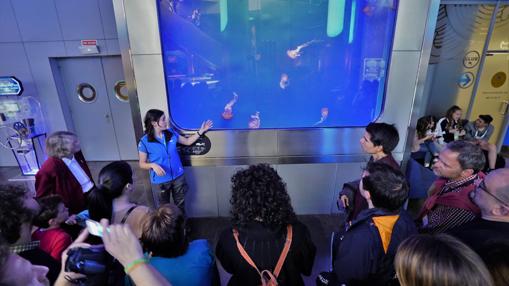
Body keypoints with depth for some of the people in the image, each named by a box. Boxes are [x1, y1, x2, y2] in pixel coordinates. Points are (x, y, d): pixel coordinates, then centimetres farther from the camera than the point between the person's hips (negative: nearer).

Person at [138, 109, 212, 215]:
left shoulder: (171, 133, -5)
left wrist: (201, 131, -2)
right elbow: (142, 164, -8)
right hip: (161, 180, -3)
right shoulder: (144, 142, -16)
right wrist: (153, 165, -29)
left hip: (178, 176, 4)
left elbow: (187, 141, 7)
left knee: (180, 203, 20)